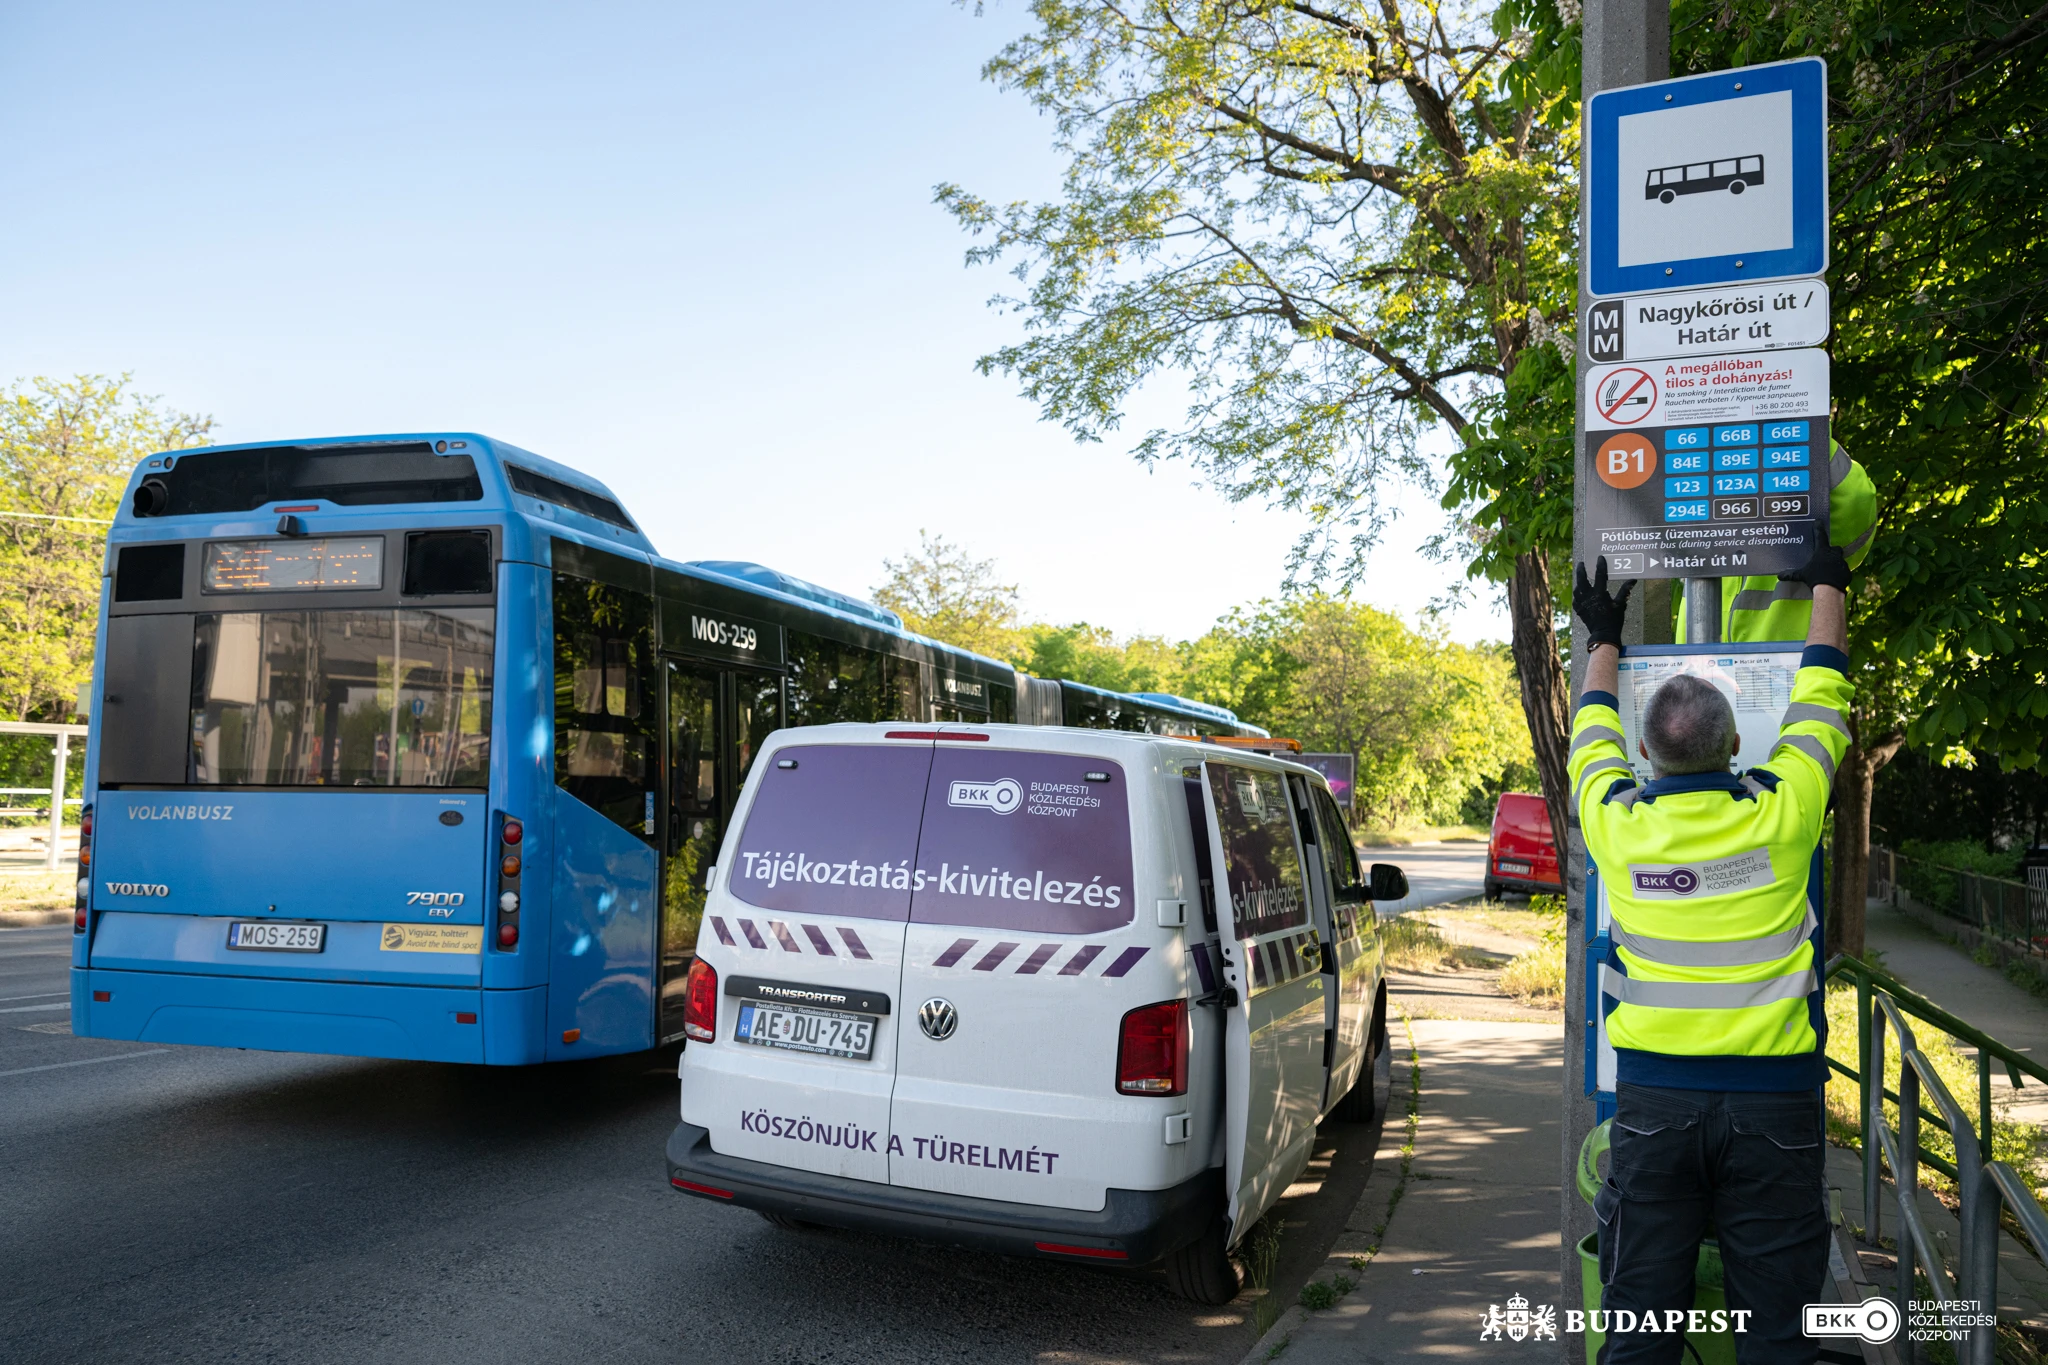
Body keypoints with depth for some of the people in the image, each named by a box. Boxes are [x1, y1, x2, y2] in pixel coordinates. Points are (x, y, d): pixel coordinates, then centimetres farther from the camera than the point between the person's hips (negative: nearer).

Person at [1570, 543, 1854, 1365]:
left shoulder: (1617, 821, -4)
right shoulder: (1781, 811, -6)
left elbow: (1592, 733, 19)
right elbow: (1819, 697, 12)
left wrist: (1604, 638, 36)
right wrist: (1827, 586, 29)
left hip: (1652, 1094, 1)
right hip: (1773, 1095, -1)